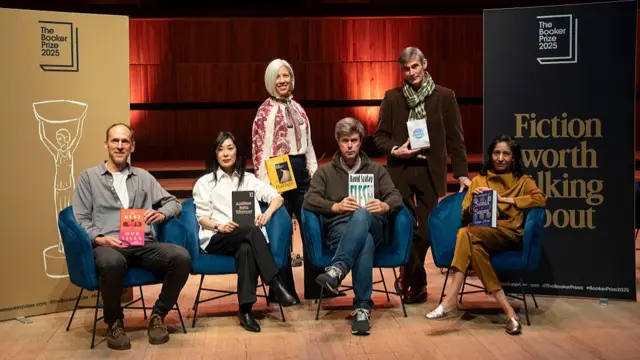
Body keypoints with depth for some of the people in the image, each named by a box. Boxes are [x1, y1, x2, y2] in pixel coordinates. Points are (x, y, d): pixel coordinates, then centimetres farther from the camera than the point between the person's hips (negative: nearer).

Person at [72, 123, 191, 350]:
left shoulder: (143, 177, 23)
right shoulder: (88, 177, 14)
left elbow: (174, 203, 20)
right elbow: (80, 219, 5)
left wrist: (161, 214, -4)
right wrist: (99, 238, -14)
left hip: (144, 245, 3)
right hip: (108, 245, -3)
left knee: (182, 257, -28)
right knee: (113, 262, -42)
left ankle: (158, 316, -6)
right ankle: (114, 322, -13)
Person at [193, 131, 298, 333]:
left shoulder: (248, 179, 22)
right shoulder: (205, 183, 16)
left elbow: (277, 197, 16)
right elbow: (202, 218, 7)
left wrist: (267, 214, -7)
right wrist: (219, 226, -16)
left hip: (248, 237, 2)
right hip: (217, 239, -2)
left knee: (246, 249, -38)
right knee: (252, 232, -36)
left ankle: (245, 309, -41)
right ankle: (275, 285, -42)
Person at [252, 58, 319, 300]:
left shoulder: (298, 108, 12)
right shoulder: (265, 111, -6)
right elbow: (259, 150, -10)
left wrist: (315, 174, 11)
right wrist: (264, 184, -16)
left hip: (301, 172, 6)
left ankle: (314, 289, 18)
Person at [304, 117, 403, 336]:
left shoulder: (376, 170, 24)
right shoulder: (325, 172, 20)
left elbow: (396, 198, 9)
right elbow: (310, 200, 3)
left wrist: (384, 206, -16)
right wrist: (337, 206, -16)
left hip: (373, 226, 0)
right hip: (340, 228, 0)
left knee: (361, 215, -40)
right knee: (365, 242, -39)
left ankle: (337, 269, -57)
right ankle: (363, 307, -46)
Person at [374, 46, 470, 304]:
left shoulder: (445, 96, 3)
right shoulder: (392, 97, 6)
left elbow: (455, 138, 3)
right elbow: (380, 135, 9)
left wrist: (461, 173, -3)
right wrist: (394, 150, -11)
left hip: (431, 172, 0)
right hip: (400, 171, 0)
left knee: (425, 229, 3)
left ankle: (408, 278, 21)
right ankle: (417, 282, 16)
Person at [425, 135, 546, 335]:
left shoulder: (523, 181, 17)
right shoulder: (478, 180, 24)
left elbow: (541, 199, -6)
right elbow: (466, 218, 17)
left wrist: (506, 200, -10)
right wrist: (474, 200, -3)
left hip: (509, 234, -3)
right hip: (480, 232, 3)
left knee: (466, 234, -33)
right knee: (474, 246, -36)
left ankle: (451, 299, -37)